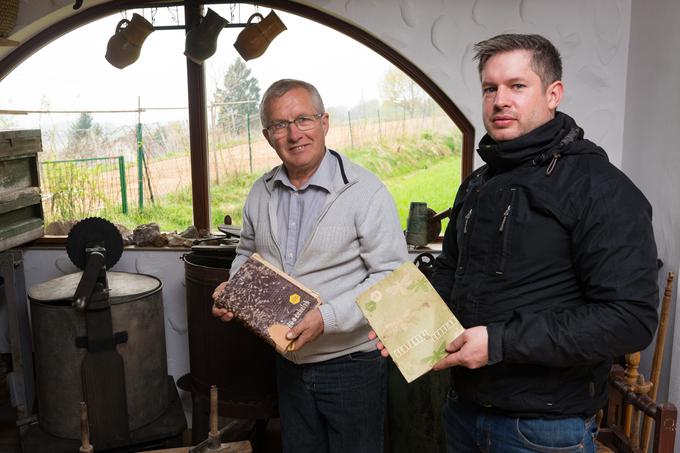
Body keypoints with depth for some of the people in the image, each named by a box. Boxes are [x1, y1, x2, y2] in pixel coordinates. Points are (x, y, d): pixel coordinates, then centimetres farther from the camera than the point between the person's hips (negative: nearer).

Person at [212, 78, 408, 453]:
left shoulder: (365, 192, -17)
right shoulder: (261, 193, 3)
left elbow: (392, 277, -19)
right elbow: (248, 253, 18)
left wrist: (327, 318, -27)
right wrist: (233, 287, -2)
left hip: (351, 362, -5)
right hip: (290, 362, 6)